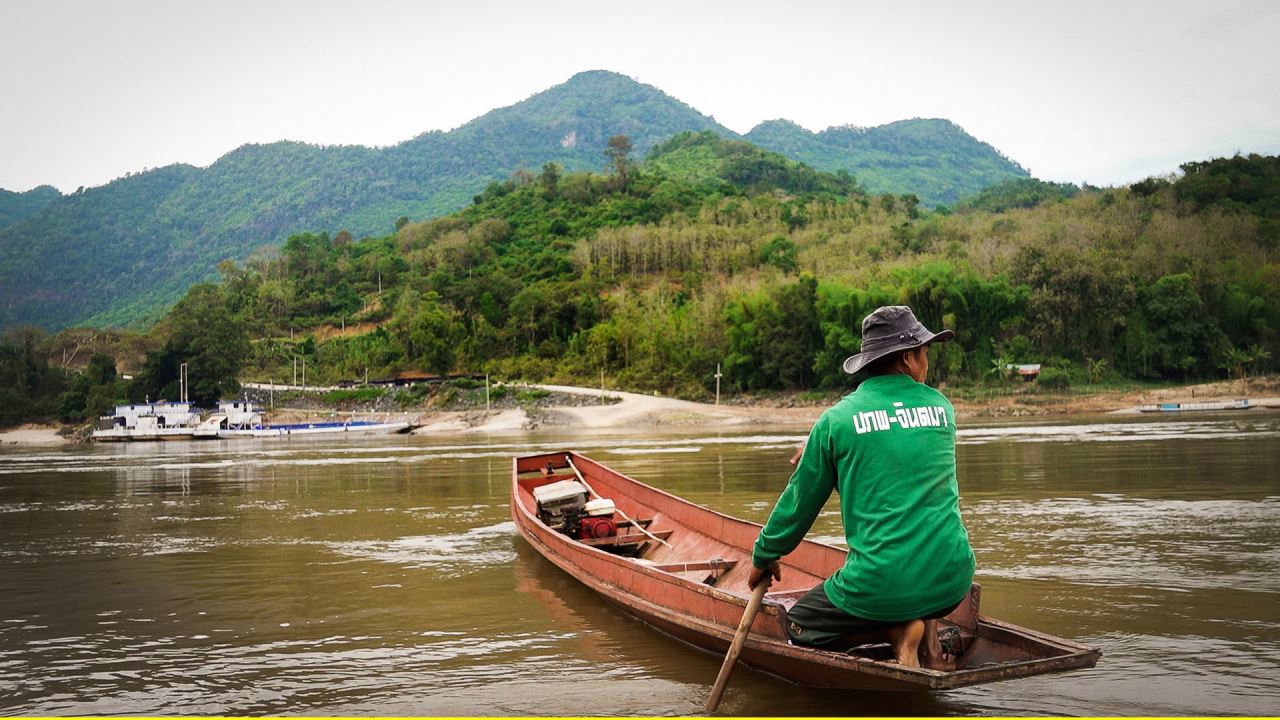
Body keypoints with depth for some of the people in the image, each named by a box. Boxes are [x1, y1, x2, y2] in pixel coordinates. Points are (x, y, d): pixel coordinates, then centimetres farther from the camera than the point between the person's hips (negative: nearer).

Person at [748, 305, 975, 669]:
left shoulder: (837, 419, -4)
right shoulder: (942, 407, 6)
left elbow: (799, 503, 5)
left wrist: (764, 558, 21)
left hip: (881, 585, -4)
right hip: (952, 583, 4)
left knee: (799, 624, 19)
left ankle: (898, 630, -2)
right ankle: (928, 634, 12)